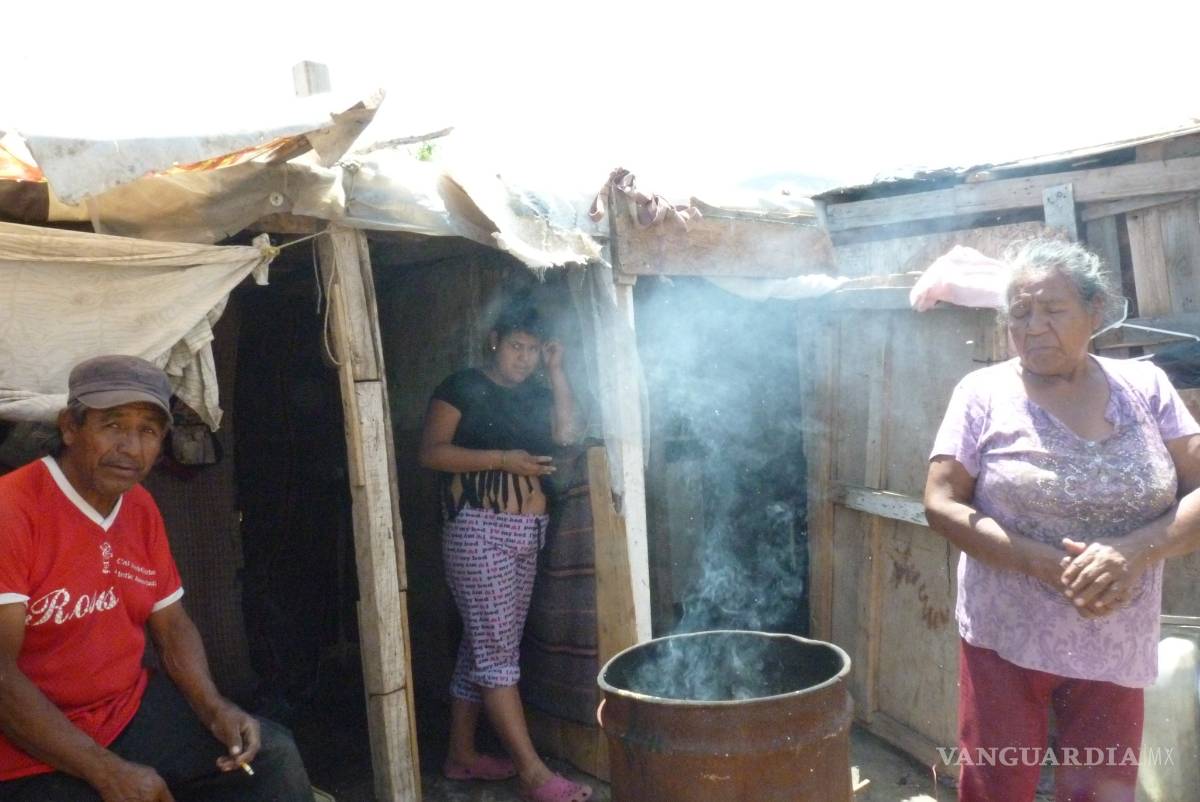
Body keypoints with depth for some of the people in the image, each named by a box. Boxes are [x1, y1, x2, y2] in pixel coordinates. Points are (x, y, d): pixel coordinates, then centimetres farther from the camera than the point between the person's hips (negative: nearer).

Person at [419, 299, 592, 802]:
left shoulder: (535, 396, 15)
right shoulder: (462, 387, -2)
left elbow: (567, 433, -3)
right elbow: (431, 452, -11)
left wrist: (556, 370, 0)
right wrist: (501, 458, -18)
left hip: (526, 534, 7)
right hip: (478, 530, -7)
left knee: (482, 646, 13)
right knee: (497, 650, -8)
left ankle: (461, 754, 23)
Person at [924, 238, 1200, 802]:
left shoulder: (1146, 387, 1)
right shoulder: (984, 393, -5)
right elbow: (941, 505, -10)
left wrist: (1136, 551, -20)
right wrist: (1048, 565, -20)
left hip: (1115, 651, 2)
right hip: (1004, 641, -2)